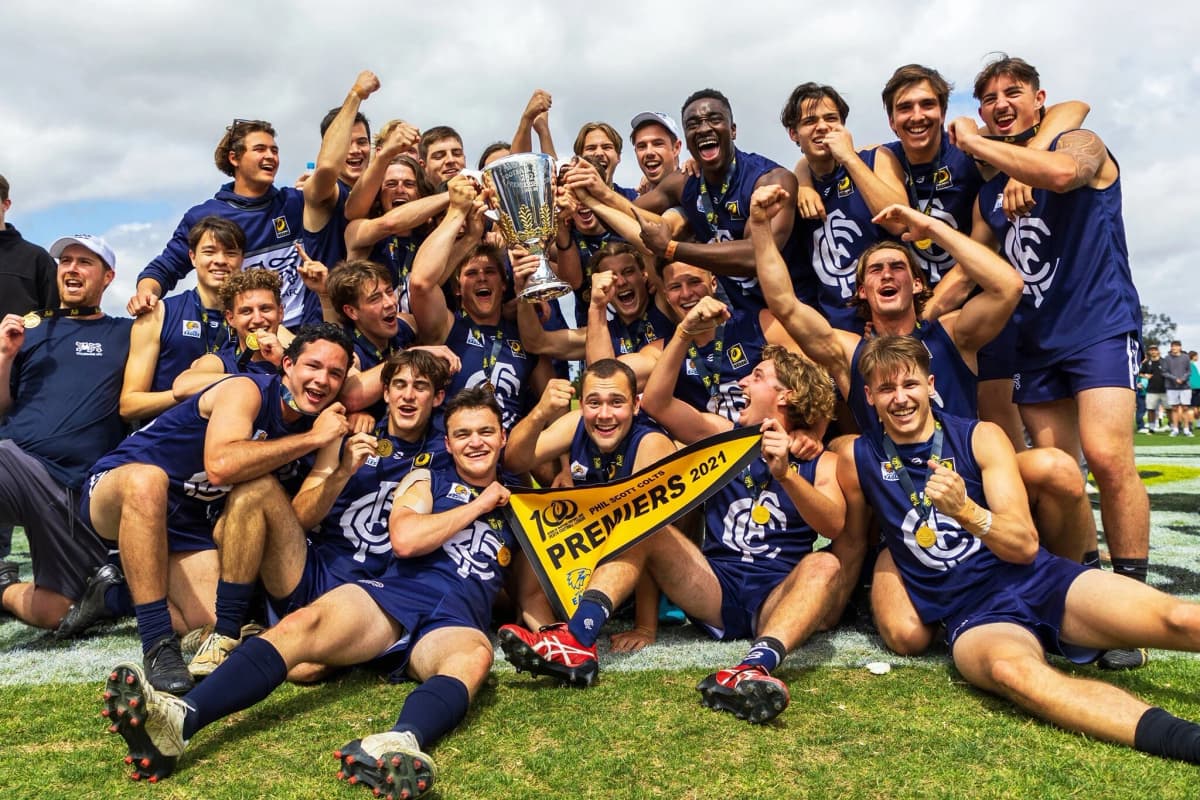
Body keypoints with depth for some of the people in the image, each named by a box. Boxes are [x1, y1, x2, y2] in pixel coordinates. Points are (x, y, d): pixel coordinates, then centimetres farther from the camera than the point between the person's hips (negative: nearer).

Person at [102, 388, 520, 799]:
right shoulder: (429, 480, 20)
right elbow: (404, 540, -1)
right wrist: (477, 506, 6)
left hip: (455, 624, 0)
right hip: (394, 595, 1)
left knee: (476, 653, -38)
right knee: (303, 624, -30)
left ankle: (400, 743, -67)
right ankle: (179, 718, -49)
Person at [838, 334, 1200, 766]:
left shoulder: (981, 437, 1)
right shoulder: (859, 460, 2)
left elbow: (1025, 545, -5)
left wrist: (963, 509, -22)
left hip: (1042, 582, 2)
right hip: (974, 617, -2)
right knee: (1010, 668, -38)